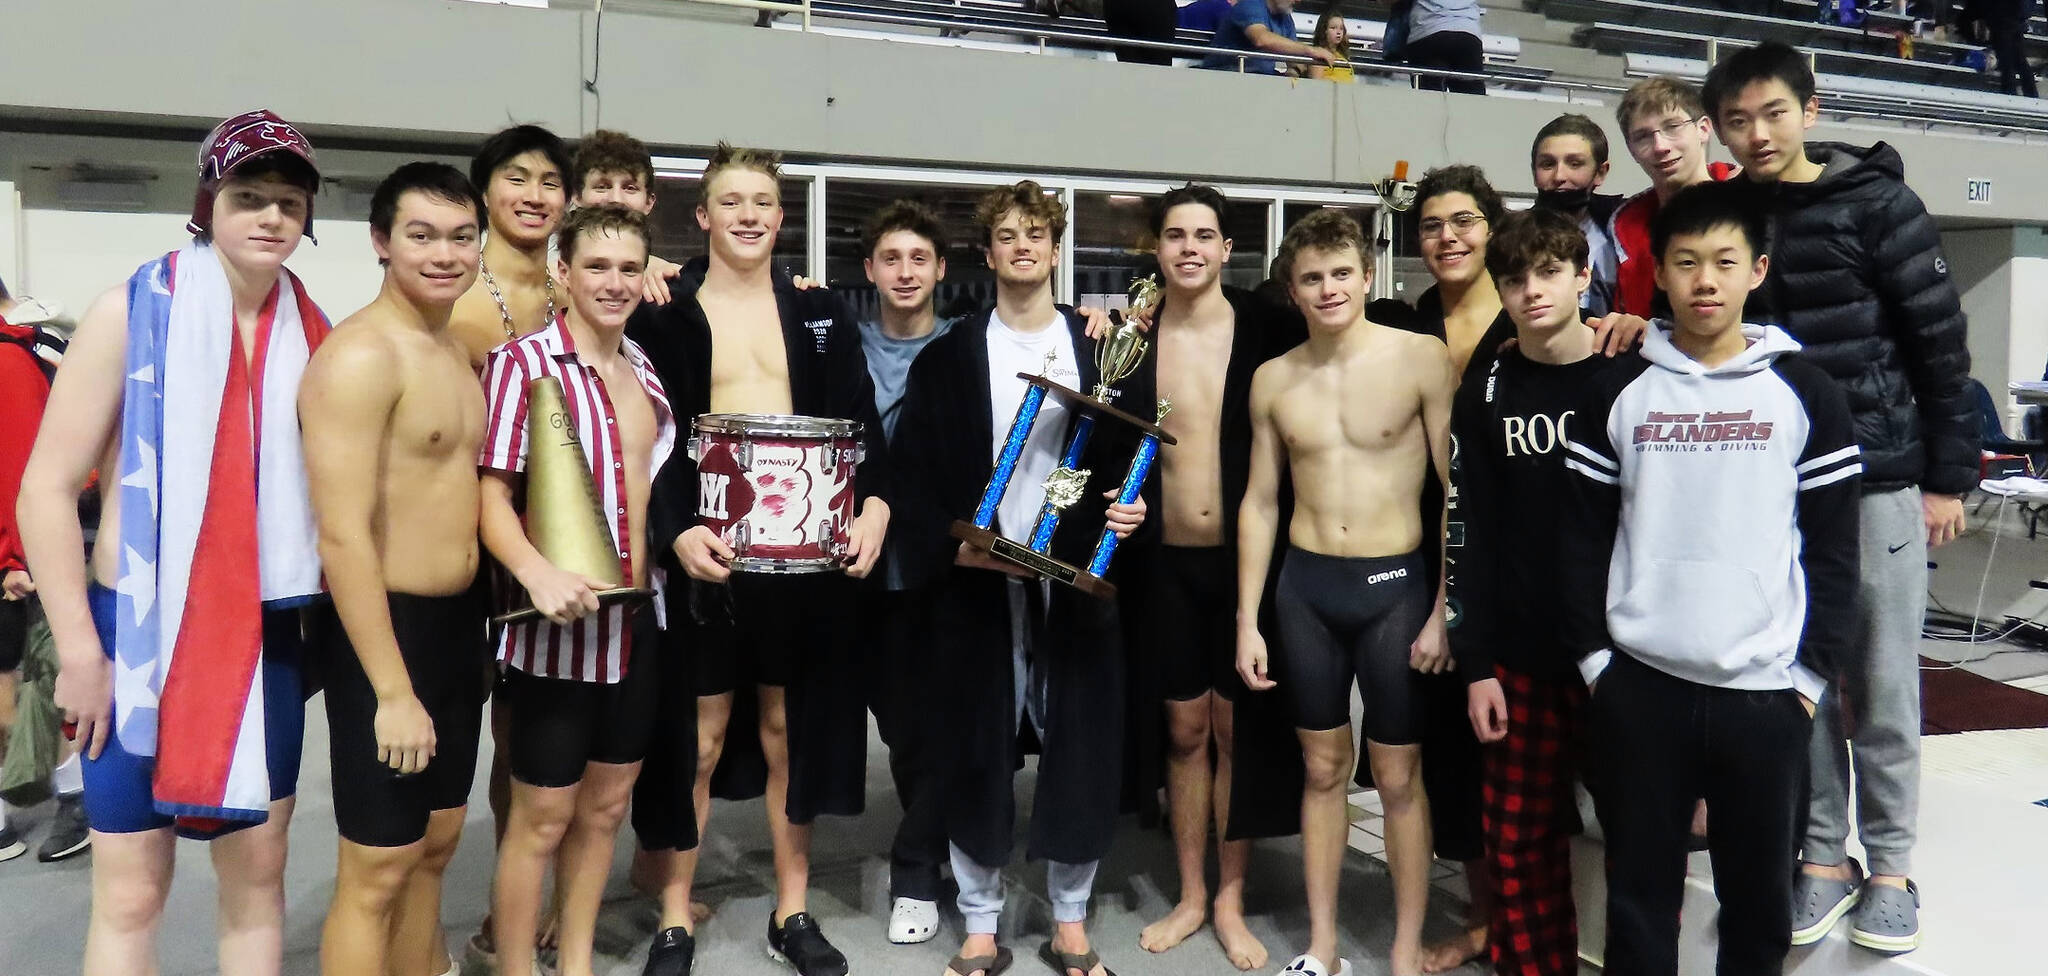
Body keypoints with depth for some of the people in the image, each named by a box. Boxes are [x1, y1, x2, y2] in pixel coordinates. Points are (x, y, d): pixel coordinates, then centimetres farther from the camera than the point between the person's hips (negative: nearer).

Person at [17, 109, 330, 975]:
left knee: (258, 871, 11)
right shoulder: (134, 311, -7)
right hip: (139, 631, -3)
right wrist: (79, 651, -10)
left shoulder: (312, 336, 3)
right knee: (131, 892, 5)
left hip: (266, 638, 3)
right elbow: (46, 488, -8)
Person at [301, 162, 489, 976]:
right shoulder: (359, 356, -17)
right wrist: (392, 691, -24)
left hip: (458, 624, 9)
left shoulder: (457, 351, 11)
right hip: (385, 627, -8)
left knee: (434, 846, 19)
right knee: (376, 870, 2)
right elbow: (342, 537, -22)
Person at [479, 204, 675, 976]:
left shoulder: (645, 368, 9)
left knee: (605, 805, 17)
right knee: (543, 816, 5)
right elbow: (491, 495, -16)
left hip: (638, 619, 7)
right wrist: (540, 574, -31)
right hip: (558, 623, -6)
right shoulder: (522, 363, -11)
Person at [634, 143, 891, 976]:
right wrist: (674, 532, -18)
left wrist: (873, 506, -10)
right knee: (702, 736, 3)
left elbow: (861, 426, 7)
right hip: (706, 548, -2)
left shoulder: (821, 315, 11)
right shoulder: (664, 315, 3)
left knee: (789, 729, 10)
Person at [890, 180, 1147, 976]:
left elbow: (1132, 453, 11)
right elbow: (914, 472, 0)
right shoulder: (947, 357, 5)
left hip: (1077, 579, 1)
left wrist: (1131, 507, -8)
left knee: (1083, 752, 5)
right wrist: (949, 546, -13)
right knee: (976, 756, 4)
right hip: (977, 583, -1)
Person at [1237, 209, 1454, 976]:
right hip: (1305, 586, 3)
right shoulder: (1273, 379, 3)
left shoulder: (1422, 358, -8)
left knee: (1399, 778, 7)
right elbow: (1260, 502, 8)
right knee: (1322, 769, 13)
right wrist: (1247, 620, 6)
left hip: (1396, 584, -3)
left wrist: (1445, 610, -9)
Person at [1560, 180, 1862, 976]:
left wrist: (1813, 670, -3)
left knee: (1759, 896, 12)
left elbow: (1833, 547, 2)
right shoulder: (1617, 393, 3)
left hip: (1765, 691, 0)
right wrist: (1592, 656, -1)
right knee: (1640, 893, 10)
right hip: (1637, 686, 1)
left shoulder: (1803, 393, 1)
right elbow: (1581, 536, 4)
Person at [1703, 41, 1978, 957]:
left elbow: (1939, 340, -4)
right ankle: (1824, 854, 22)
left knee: (1884, 682, 6)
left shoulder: (1876, 202, -5)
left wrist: (1948, 474, -5)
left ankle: (1889, 863, 22)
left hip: (1880, 478, -3)